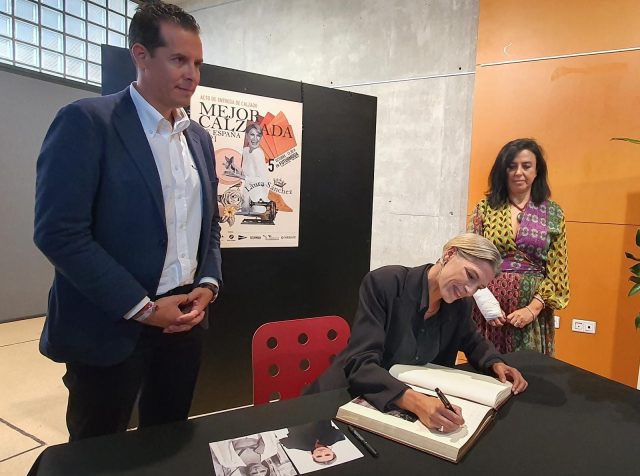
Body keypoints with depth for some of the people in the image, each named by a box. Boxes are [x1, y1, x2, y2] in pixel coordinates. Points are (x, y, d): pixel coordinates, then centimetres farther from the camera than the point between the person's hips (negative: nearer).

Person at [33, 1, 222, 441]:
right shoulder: (86, 121, -11)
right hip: (111, 326, -5)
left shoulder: (199, 137, 10)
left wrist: (208, 284, -1)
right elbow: (59, 232, -17)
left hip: (184, 317, 6)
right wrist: (141, 307, -16)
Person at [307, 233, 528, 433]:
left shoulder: (460, 305, -3)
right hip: (348, 399, -5)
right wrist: (415, 400, -40)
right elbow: (361, 364, -26)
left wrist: (496, 364, -4)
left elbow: (473, 342, 17)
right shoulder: (383, 283, -21)